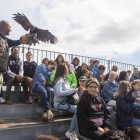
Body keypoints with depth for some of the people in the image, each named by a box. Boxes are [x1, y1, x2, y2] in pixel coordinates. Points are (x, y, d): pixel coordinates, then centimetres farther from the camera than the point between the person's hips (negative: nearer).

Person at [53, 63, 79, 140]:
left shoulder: (65, 80, 19)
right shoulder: (59, 80, -10)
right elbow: (59, 93, -22)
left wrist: (72, 89, 3)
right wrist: (72, 90, -17)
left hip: (65, 101, 9)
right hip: (59, 103, -9)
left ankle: (72, 131, -9)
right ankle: (70, 132, -14)